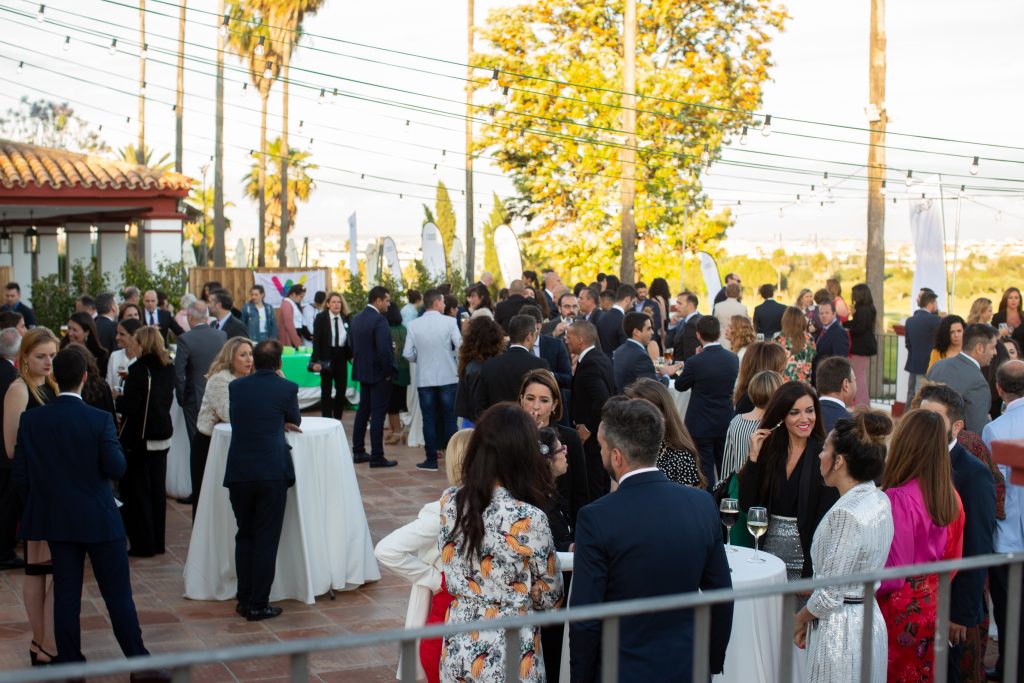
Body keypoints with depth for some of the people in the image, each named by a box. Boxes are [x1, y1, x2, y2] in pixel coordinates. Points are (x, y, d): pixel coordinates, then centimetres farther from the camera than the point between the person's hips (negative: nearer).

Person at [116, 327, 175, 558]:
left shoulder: (139, 369, -17)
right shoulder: (168, 368, 4)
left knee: (137, 490, 4)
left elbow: (128, 406, -19)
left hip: (138, 438, -6)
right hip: (162, 435, 7)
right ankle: (157, 542, 19)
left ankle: (143, 544, 6)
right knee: (157, 489, 13)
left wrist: (117, 399, 2)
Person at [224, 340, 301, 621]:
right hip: (272, 473, -3)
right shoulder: (287, 388, -4)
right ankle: (258, 605, 5)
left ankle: (244, 600, 20)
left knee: (244, 537, 16)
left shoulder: (236, 387, 6)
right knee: (266, 540, 3)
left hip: (238, 474, 3)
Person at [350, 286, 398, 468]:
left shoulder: (356, 318, 7)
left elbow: (353, 344, 11)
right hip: (378, 374, -8)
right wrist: (389, 372, -15)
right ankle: (377, 457, -1)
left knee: (363, 411, 17)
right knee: (378, 414, -4)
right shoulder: (379, 320, -20)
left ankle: (358, 452, 23)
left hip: (362, 371, 8)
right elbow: (384, 349, -25)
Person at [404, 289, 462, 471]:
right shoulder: (449, 322, -9)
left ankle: (431, 459, 8)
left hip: (424, 379, 1)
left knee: (429, 420, 7)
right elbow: (461, 347, -13)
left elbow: (408, 355, -2)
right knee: (449, 419, 7)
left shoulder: (413, 325, -2)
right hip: (448, 378, -1)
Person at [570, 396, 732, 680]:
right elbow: (721, 598, 2)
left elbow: (585, 618, -15)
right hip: (687, 667, 4)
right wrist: (713, 664, 14)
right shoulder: (703, 504, -5)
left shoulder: (596, 519, -18)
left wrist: (581, 676, -2)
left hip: (623, 671, -4)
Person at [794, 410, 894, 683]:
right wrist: (809, 616, 12)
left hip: (840, 629, -9)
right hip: (870, 619, 9)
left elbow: (829, 595, -20)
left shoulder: (846, 514, -23)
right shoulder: (879, 500, 4)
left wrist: (800, 617, -1)